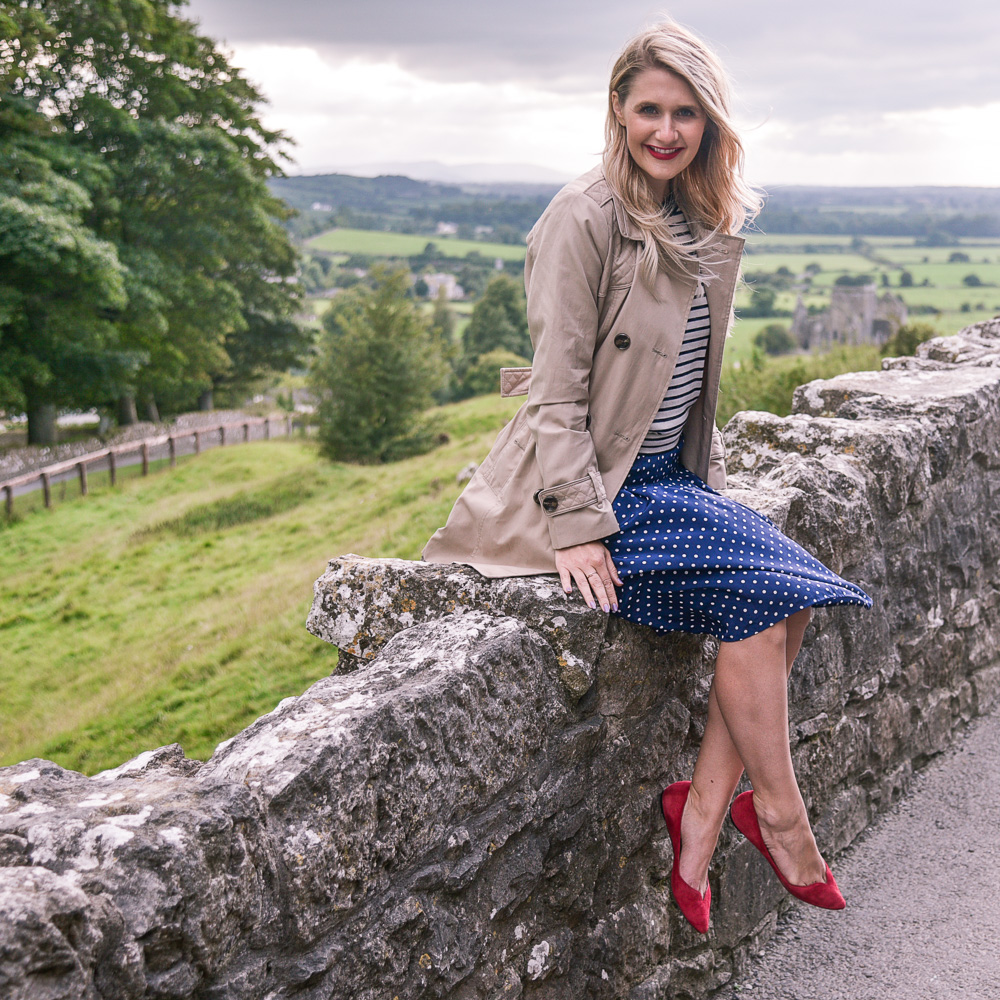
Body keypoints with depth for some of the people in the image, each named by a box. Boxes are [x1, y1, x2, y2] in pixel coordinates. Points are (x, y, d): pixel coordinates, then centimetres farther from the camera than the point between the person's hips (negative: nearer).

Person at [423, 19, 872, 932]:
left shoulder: (707, 224, 11)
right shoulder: (584, 219, -13)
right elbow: (559, 386, -16)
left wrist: (708, 475, 14)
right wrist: (576, 524, -21)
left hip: (670, 474, 8)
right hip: (593, 480, -7)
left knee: (793, 594, -12)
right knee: (758, 589, -21)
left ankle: (701, 818, -6)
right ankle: (777, 813, -3)